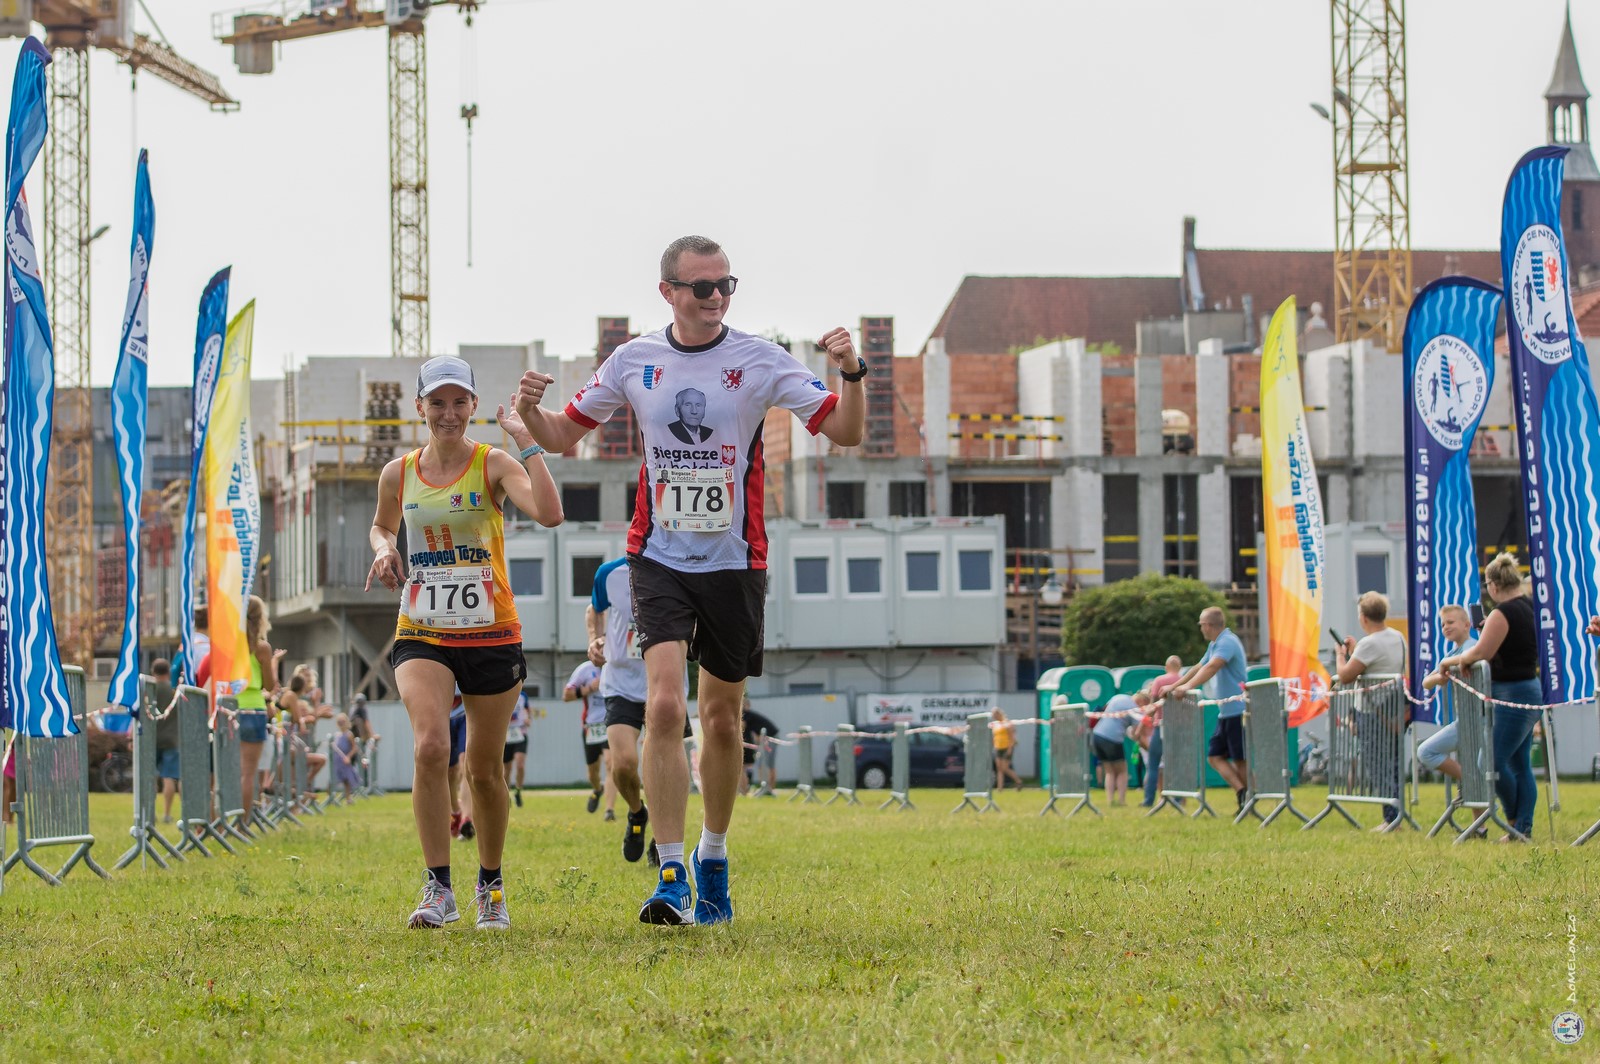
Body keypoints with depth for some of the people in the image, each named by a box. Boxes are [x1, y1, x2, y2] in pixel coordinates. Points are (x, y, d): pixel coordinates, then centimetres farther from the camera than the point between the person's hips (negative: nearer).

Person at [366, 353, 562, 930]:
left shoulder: (494, 465, -5)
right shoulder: (398, 474, 5)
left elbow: (549, 513, -24)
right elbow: (381, 525, 26)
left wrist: (526, 439, -22)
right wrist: (384, 549, 4)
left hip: (492, 636, -1)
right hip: (422, 635, 1)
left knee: (484, 769, 7)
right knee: (431, 746, -22)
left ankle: (490, 886, 29)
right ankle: (438, 888, -16)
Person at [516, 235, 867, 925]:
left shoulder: (759, 361, -4)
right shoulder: (635, 361, 1)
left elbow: (846, 432, -6)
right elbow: (564, 434, 11)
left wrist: (851, 375, -25)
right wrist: (531, 413, -10)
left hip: (735, 561, 0)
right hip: (660, 558, 0)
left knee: (721, 718, 9)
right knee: (664, 705, -17)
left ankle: (713, 857, 31)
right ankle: (672, 879, -17)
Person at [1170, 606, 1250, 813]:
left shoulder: (1227, 642, -15)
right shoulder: (1214, 645, 18)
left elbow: (1211, 667, -30)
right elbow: (1199, 668, 29)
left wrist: (1188, 686, -39)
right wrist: (1174, 686, 29)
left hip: (1238, 710, -10)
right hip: (1225, 713, 10)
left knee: (1240, 760, -6)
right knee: (1215, 757, 4)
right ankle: (1241, 792, -5)